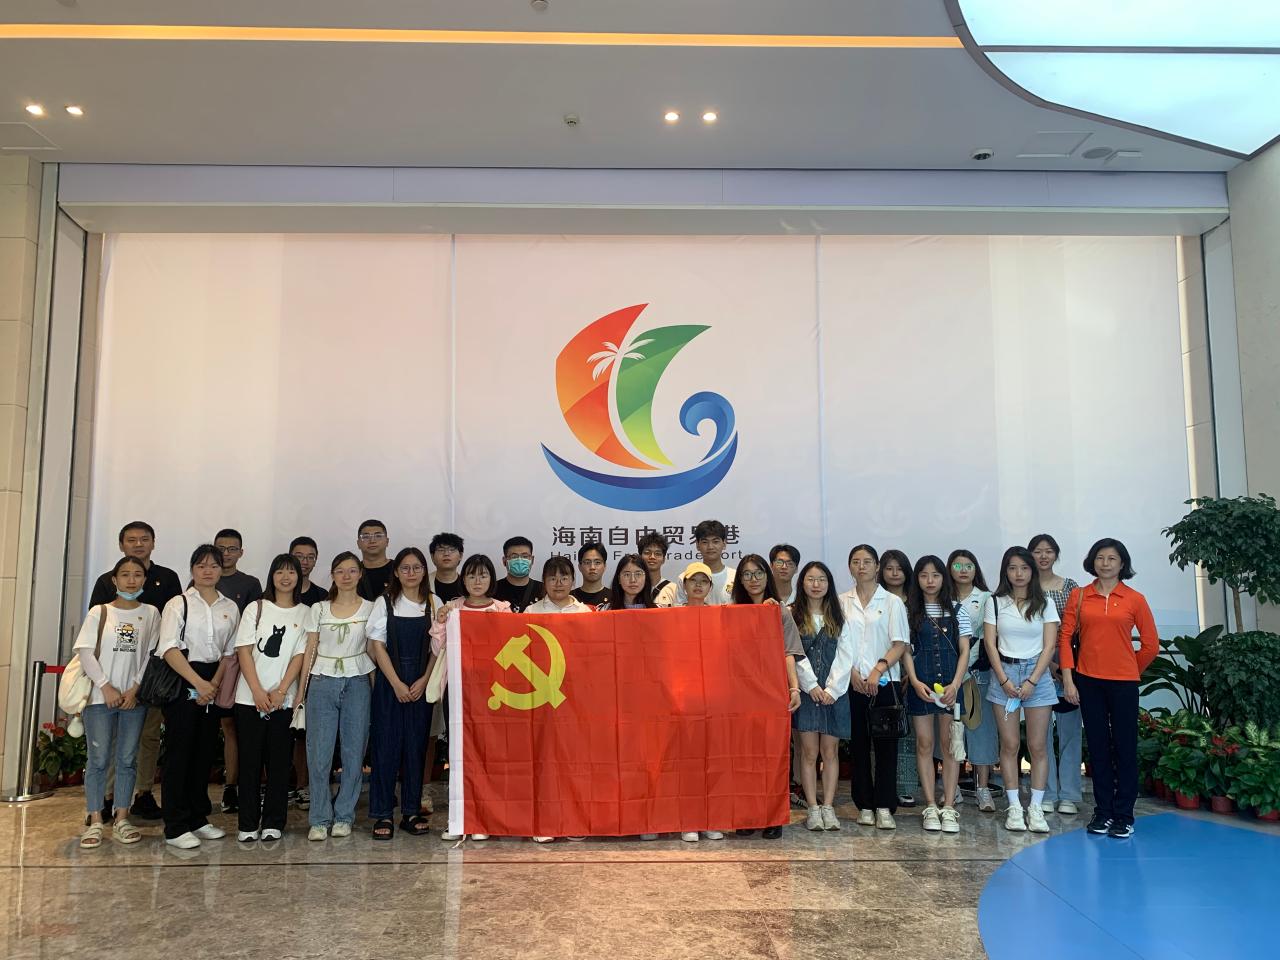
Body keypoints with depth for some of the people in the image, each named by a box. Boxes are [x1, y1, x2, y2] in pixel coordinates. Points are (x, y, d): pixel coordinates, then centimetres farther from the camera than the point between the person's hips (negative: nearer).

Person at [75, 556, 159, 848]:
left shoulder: (151, 613, 5)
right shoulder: (99, 612, 2)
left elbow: (153, 655, 2)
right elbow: (86, 653, -3)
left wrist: (135, 689, -7)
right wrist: (106, 687, -11)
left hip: (135, 698, 1)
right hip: (100, 696, -1)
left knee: (128, 759, 5)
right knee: (98, 759, -2)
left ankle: (121, 819, 13)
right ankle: (95, 822, 6)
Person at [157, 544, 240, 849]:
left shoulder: (230, 608, 9)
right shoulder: (179, 603, -2)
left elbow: (229, 652, 9)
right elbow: (169, 649, -10)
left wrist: (214, 684, -6)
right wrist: (198, 683, -17)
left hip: (213, 684, 4)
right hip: (181, 682, -4)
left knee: (205, 751, 9)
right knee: (179, 752, -3)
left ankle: (197, 818, 20)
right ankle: (176, 827, 3)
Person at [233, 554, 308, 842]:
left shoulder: (306, 614, 5)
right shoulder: (256, 609, 5)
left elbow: (300, 656, 0)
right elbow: (244, 651, -1)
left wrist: (280, 691, -10)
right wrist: (257, 691, -11)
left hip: (284, 699, 0)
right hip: (250, 697, 0)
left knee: (279, 762, 3)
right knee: (250, 761, 3)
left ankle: (273, 822, 12)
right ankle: (248, 824, 11)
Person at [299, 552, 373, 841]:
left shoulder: (370, 609, 4)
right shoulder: (318, 609, 6)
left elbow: (373, 651, 6)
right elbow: (310, 650, 7)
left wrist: (375, 687, 0)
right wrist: (302, 689, 3)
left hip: (356, 683, 0)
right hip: (322, 683, 0)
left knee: (353, 751, 3)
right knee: (319, 752, -2)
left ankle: (344, 816, 15)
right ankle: (319, 819, 8)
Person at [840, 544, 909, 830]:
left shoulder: (892, 602, 4)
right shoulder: (842, 602, 9)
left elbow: (900, 644, -2)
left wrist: (878, 671, -12)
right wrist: (852, 672, -6)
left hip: (885, 682, -2)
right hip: (853, 683, 2)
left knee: (886, 745, -2)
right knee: (858, 745, 5)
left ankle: (884, 807, 2)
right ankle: (865, 806, 14)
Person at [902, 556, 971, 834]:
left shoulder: (956, 610, 6)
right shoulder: (909, 611, 5)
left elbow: (964, 650, 2)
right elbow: (905, 650, 1)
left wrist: (955, 684, -10)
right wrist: (915, 682, -12)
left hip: (950, 681, 0)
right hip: (920, 681, 0)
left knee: (949, 744, 1)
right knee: (924, 743, 2)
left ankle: (948, 807, 6)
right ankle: (931, 807, 8)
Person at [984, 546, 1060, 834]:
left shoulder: (1044, 604, 4)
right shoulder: (996, 603, 5)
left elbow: (1049, 645, -1)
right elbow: (990, 643, 1)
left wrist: (1032, 681, -10)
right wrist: (1004, 680, -8)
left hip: (1037, 674, 0)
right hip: (1005, 673, 0)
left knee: (1037, 746, 0)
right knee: (1010, 745, 1)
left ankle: (1036, 808, 6)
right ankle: (1014, 807, 7)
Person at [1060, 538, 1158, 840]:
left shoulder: (1135, 599, 0)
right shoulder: (1078, 596, 4)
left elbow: (1150, 645, 5)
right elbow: (1065, 636, 2)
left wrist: (1130, 670, 12)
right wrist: (1067, 679, -3)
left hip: (1123, 683, -2)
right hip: (1088, 681, 2)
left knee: (1125, 748, 4)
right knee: (1098, 747, 10)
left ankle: (1124, 817, 14)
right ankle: (1103, 812, 20)